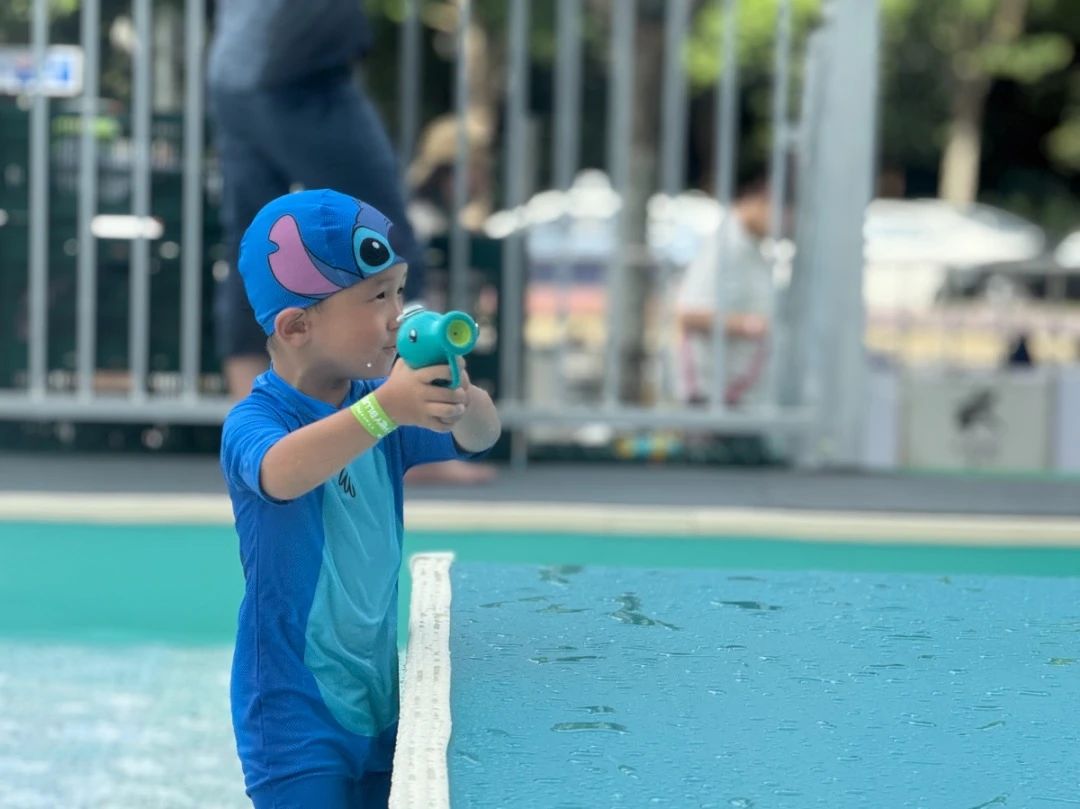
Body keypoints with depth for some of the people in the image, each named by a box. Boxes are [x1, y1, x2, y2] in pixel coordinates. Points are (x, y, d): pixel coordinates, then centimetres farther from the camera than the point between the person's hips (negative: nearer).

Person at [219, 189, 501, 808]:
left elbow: (480, 438, -4)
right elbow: (280, 473, -39)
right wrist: (384, 409, -53)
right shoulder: (255, 420, -17)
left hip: (380, 704, 7)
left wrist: (460, 399, -29)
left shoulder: (381, 401, 3)